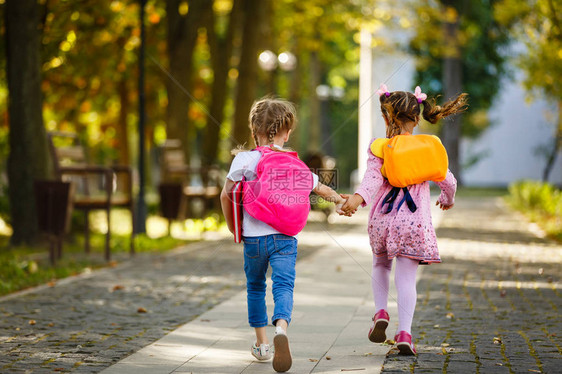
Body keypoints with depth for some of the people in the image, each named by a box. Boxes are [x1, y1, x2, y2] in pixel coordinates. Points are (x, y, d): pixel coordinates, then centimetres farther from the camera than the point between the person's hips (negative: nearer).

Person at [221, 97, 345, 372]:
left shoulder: (245, 159, -3)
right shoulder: (295, 164, 8)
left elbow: (227, 194, -4)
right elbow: (320, 189, 21)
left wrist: (232, 226, 11)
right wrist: (340, 199, 41)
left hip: (254, 237, -1)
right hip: (285, 237, 1)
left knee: (255, 286, 18)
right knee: (283, 285, -7)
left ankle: (261, 343, 26)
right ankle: (281, 329, -36)